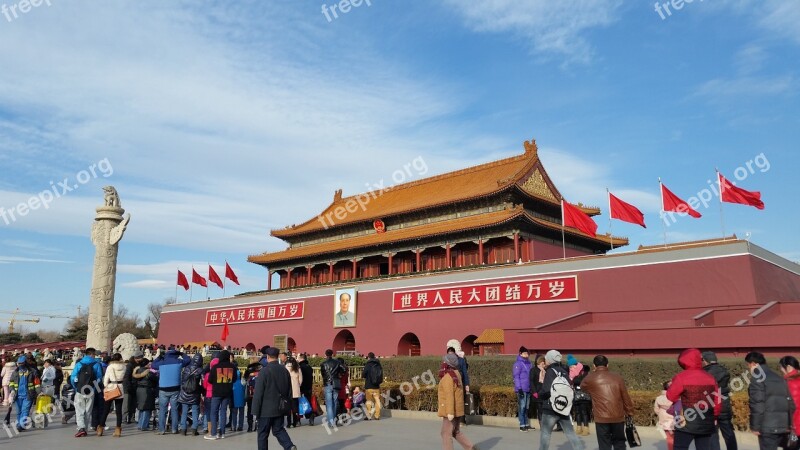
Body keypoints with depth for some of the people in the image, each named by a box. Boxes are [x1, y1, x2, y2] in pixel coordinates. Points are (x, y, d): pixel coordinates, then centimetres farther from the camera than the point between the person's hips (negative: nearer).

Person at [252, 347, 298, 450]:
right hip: (280, 408, 5)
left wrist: (256, 410, -7)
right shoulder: (285, 370, 4)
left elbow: (258, 393, -14)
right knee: (279, 430, 13)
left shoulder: (264, 371, -14)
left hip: (267, 409, -5)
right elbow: (289, 391, 11)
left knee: (263, 434, 8)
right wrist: (287, 407, 18)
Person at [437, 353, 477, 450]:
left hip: (451, 410, -9)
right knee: (456, 432, 19)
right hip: (457, 409, 9)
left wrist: (450, 412, -24)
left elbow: (449, 396, -24)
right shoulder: (456, 374, 8)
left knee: (446, 433, 1)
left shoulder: (447, 377, -20)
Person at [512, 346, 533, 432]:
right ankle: (522, 425, -1)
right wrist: (519, 389, -17)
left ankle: (526, 424, 19)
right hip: (521, 389, -7)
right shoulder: (518, 364, -8)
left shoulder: (528, 363, 14)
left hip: (528, 389, 7)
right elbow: (516, 377, -11)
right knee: (522, 407, -5)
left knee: (526, 407, 12)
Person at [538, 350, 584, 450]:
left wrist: (540, 393, -2)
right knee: (571, 433, 11)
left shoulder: (550, 371, -11)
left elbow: (547, 390, -20)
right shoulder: (564, 371, 9)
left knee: (545, 434, 4)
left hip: (550, 409, -6)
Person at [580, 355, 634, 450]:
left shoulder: (589, 379, 3)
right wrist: (630, 413, 16)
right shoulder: (617, 377, 6)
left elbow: (582, 388, 24)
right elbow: (626, 398, 7)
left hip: (601, 418, -2)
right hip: (618, 417, 2)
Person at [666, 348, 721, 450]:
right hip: (706, 425, 5)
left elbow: (670, 396, -3)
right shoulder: (710, 378, 6)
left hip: (686, 424, -5)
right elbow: (717, 402, 9)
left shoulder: (681, 377, -11)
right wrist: (712, 418, 22)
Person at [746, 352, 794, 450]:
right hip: (784, 425, 8)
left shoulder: (758, 379, -9)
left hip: (768, 426, -8)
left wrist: (755, 426, -11)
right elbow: (790, 402, 17)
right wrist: (790, 424, 21)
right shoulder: (780, 378, 17)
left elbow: (757, 404, -15)